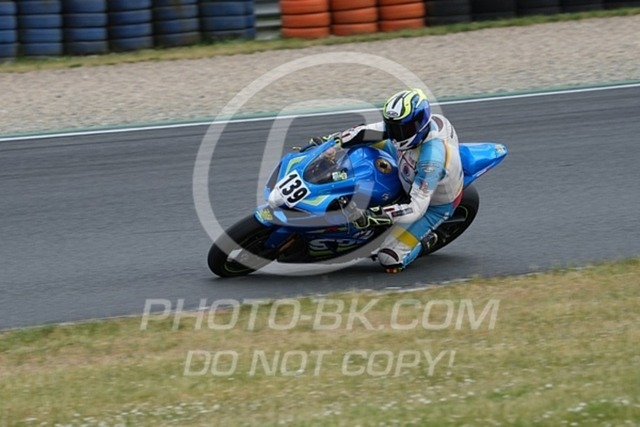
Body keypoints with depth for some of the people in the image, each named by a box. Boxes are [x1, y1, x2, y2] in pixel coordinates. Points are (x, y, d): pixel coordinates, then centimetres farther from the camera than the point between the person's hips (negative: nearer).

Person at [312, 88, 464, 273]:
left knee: (390, 260, -16)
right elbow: (371, 131, -10)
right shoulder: (412, 122, -23)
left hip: (433, 204, -7)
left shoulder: (432, 159, -44)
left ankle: (425, 240, 12)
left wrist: (369, 216, -52)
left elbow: (416, 208, -44)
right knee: (370, 139, 11)